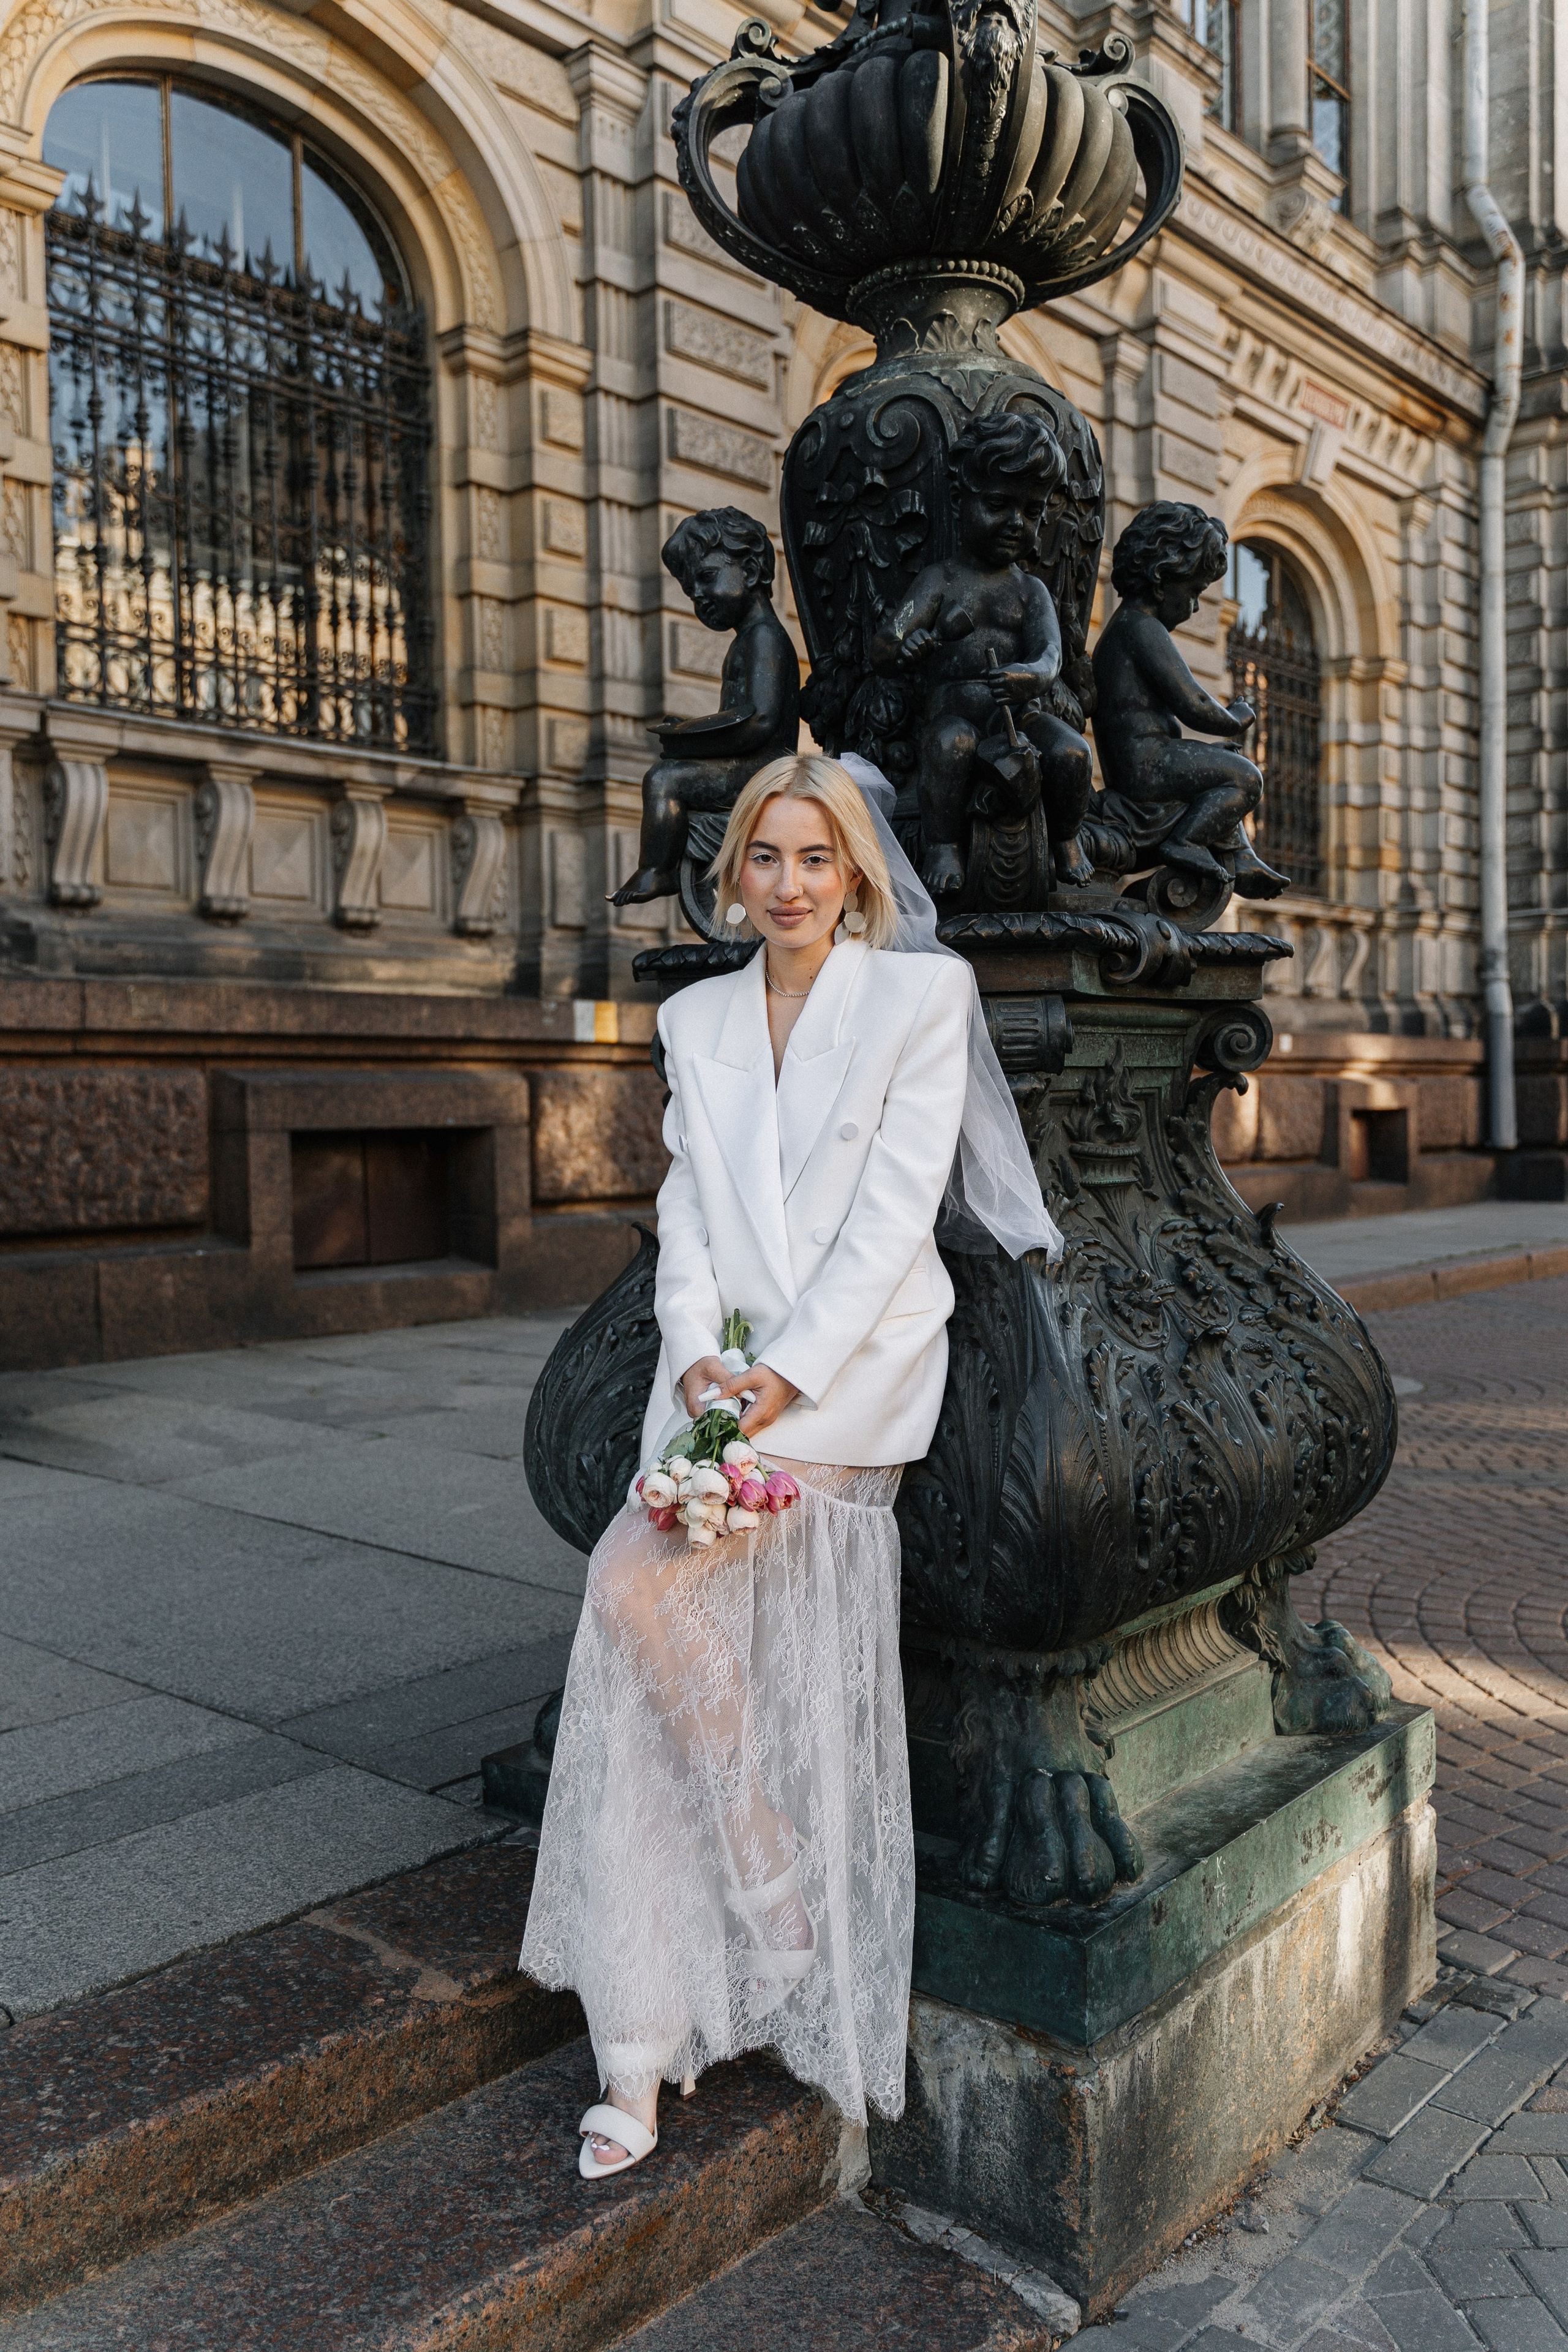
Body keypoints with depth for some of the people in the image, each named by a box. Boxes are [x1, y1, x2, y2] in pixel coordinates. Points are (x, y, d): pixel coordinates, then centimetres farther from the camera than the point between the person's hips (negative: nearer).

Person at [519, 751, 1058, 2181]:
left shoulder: (920, 994, -1)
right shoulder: (697, 1018, 14)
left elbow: (894, 1210, -8)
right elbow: (689, 1207, 9)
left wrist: (786, 1373, -15)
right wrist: (696, 1355, -7)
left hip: (854, 1361, -5)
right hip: (731, 1369, 5)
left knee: (637, 1578, -20)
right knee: (648, 1693, -2)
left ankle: (782, 1868, 4)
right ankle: (644, 2054, 9)